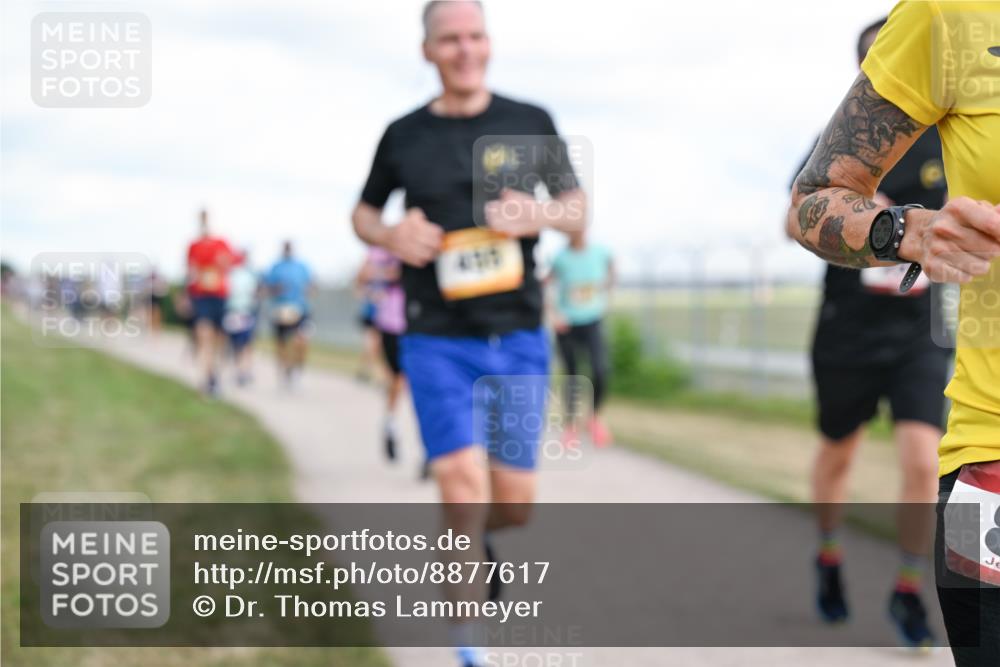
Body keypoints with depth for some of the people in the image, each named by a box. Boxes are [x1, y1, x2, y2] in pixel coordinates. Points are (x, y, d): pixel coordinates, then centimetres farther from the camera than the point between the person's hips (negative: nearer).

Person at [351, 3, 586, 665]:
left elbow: (579, 206, 10)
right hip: (438, 342, -1)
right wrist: (390, 235, -7)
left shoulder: (531, 124, 3)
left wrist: (541, 215, -13)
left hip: (519, 339, 1)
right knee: (463, 486, -16)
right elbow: (363, 212, 17)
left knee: (514, 502, 6)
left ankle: (473, 541, 43)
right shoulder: (404, 136, 3)